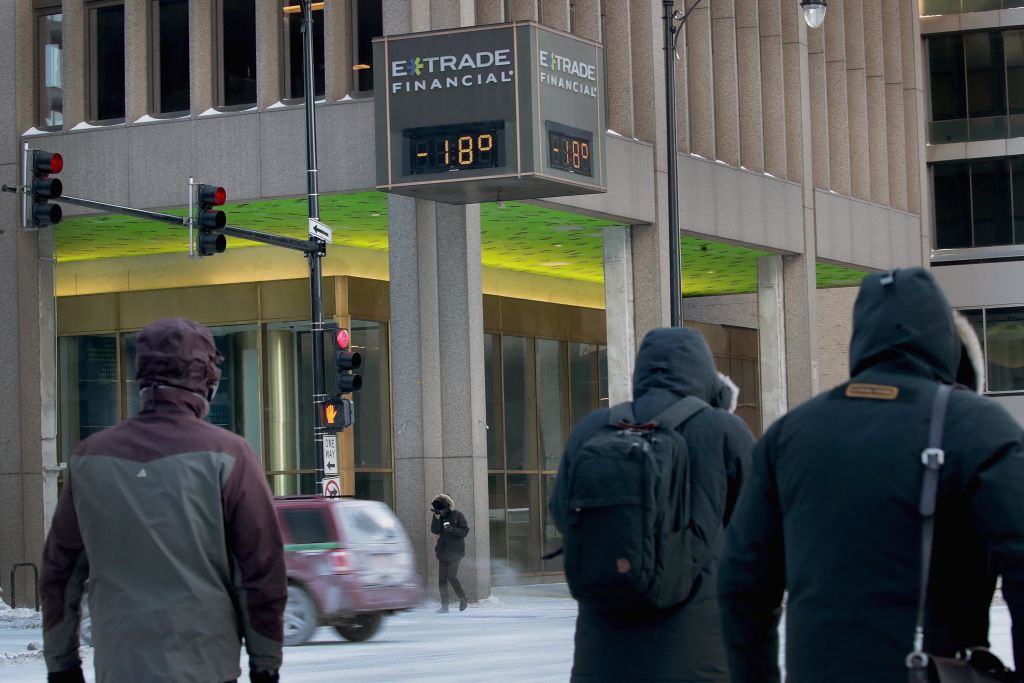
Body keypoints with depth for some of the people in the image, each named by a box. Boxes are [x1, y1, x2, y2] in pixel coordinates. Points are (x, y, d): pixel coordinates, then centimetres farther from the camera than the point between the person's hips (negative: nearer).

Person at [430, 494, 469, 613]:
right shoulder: (439, 517, 8)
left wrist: (452, 529, -21)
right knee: (442, 579, 2)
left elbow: (465, 531, -6)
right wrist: (437, 517, -15)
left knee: (451, 576, -14)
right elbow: (435, 531, -5)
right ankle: (444, 605, 7)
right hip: (443, 552, 5)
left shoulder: (458, 516, -3)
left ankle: (462, 597, 9)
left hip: (455, 551, -5)